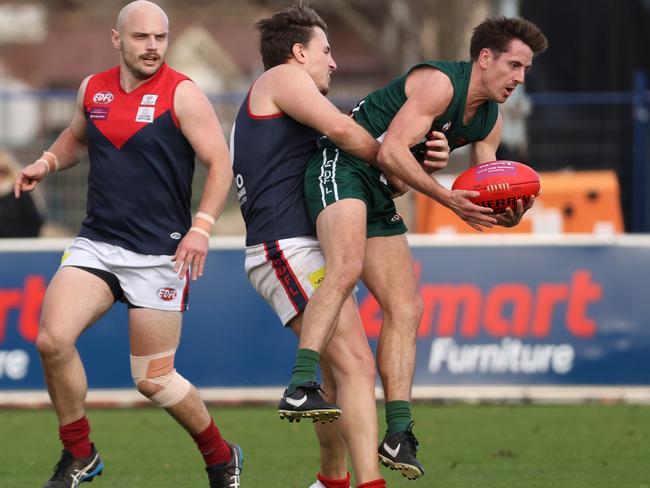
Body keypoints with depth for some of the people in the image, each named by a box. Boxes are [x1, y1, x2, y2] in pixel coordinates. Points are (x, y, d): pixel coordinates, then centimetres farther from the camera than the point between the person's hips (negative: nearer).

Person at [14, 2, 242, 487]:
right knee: (52, 339, -16)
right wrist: (47, 162, 8)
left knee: (154, 381, -2)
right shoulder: (93, 89, 8)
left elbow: (220, 163, -8)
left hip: (160, 254, -4)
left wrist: (202, 226, -20)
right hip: (97, 243, 4)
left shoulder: (182, 94, -7)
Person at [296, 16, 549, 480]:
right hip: (341, 165, -10)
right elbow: (391, 151, -21)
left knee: (406, 309, 2)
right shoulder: (439, 83, -14)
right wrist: (447, 198, -23)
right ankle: (301, 383, -44)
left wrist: (507, 215, -8)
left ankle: (398, 432, 2)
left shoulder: (490, 122, 13)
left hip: (379, 195, 10)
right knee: (347, 267, -34)